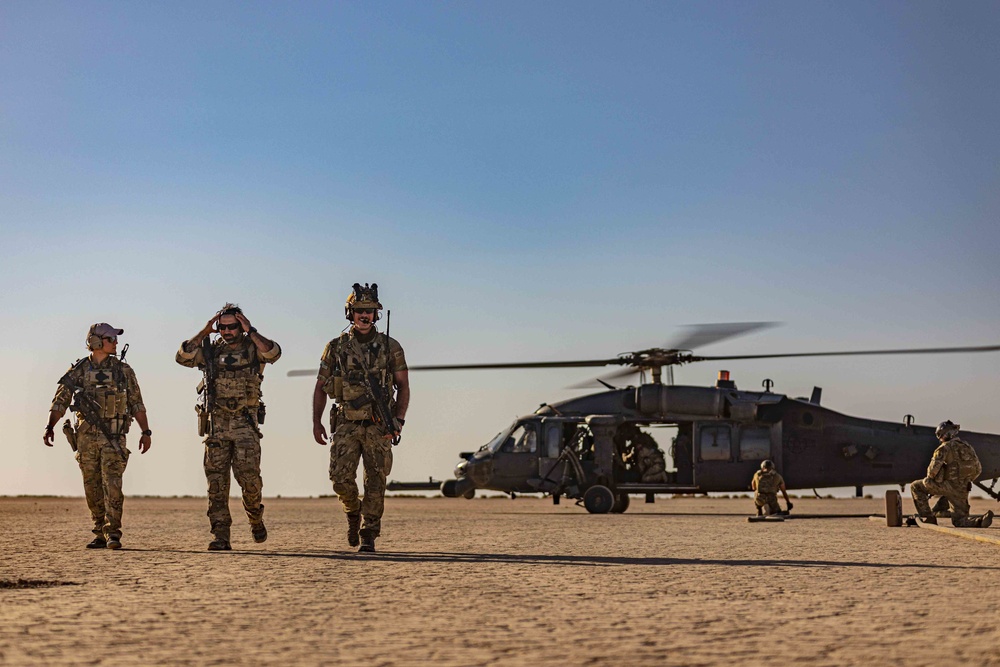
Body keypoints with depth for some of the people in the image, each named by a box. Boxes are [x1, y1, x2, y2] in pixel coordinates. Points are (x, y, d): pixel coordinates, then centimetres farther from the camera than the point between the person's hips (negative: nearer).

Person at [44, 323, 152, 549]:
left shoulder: (123, 370, 4)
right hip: (86, 436, 2)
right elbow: (60, 402, 4)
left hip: (113, 436, -2)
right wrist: (49, 427, -9)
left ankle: (113, 533, -11)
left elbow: (137, 404, 7)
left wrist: (146, 432, 3)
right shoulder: (78, 371, 5)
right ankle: (101, 533, 16)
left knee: (112, 484, -12)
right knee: (92, 488, 6)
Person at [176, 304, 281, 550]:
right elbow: (183, 356, -2)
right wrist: (204, 332, -3)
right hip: (216, 425, 3)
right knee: (217, 482, -2)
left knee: (248, 475, -10)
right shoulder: (211, 351, 10)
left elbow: (273, 352, -18)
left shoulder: (253, 348, 3)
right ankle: (221, 537, 0)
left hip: (245, 424, -3)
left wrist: (251, 331, -13)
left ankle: (256, 518, 19)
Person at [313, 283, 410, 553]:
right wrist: (316, 422, 1)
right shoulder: (336, 348, 5)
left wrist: (398, 420, -9)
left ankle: (369, 536, 9)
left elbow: (403, 386, 4)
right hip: (346, 425, 1)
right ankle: (353, 511, 19)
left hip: (378, 427, 0)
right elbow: (320, 387, 10)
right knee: (341, 477, -11)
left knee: (375, 482, -2)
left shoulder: (391, 347, 2)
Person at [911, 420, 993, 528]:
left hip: (947, 485, -6)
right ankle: (981, 521, -17)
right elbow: (978, 469, 19)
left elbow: (934, 467, -16)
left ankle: (927, 518, 4)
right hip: (962, 490, 6)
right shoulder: (968, 447, 15)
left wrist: (930, 479, 4)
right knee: (960, 521, 13)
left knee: (915, 487, 11)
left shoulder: (945, 447, -6)